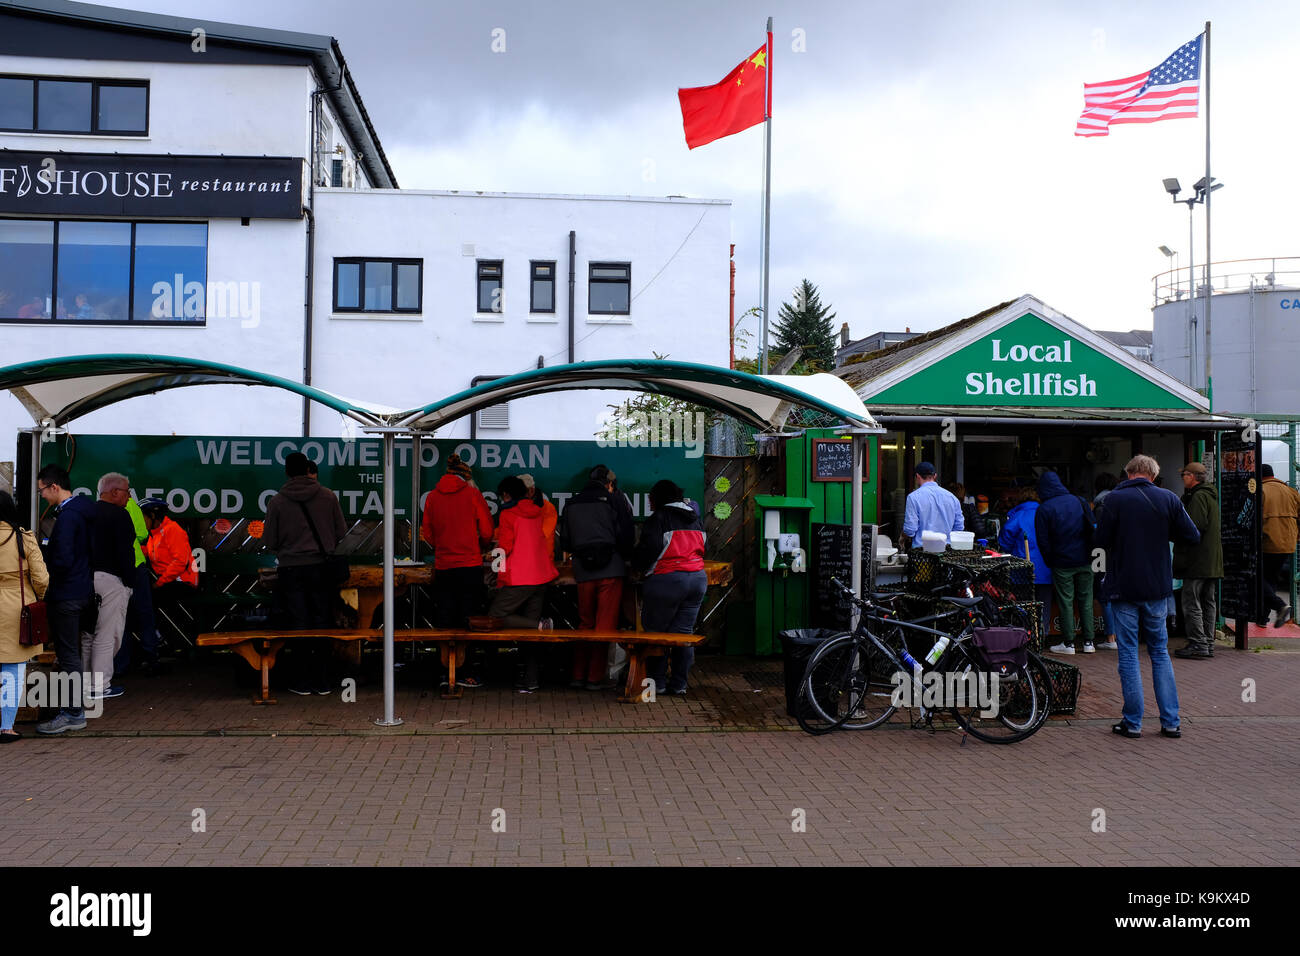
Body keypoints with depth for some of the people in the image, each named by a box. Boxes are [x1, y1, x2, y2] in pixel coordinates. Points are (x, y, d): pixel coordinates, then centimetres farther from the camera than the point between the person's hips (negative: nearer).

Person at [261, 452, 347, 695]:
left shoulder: (277, 502, -3)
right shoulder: (327, 496, 0)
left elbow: (269, 541, 1)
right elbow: (341, 533, 4)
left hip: (291, 570, -1)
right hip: (322, 568, 1)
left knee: (299, 625, 5)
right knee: (323, 623, 7)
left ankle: (302, 682, 8)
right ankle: (323, 681, 10)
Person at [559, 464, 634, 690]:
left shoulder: (571, 504, 11)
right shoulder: (614, 500, -1)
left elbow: (565, 542, 12)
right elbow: (627, 536, -4)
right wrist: (623, 558, 13)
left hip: (583, 571, 4)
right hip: (611, 570, -4)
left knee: (585, 623, 14)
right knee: (605, 625, 1)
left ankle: (578, 675, 13)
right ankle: (596, 678, 1)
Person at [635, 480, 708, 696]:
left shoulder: (658, 518, -6)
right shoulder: (695, 519, 16)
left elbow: (650, 547, -14)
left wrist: (638, 565, 2)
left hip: (668, 580, -6)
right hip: (698, 579, 7)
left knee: (655, 632, 5)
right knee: (684, 632, 9)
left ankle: (656, 682, 7)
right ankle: (679, 684, 10)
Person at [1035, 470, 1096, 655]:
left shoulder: (1043, 509, -9)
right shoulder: (1079, 501, 3)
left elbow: (1042, 541, -8)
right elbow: (1092, 528, 8)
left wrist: (1050, 563, 3)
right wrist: (1088, 553, 16)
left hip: (1062, 563, -3)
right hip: (1084, 561, 4)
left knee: (1065, 602, 3)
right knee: (1086, 600, 10)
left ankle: (1068, 643, 6)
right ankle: (1088, 642, 12)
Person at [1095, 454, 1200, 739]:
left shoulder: (1115, 499, -9)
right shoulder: (1169, 499, -2)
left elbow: (1101, 540, -8)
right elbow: (1192, 536, 0)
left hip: (1123, 587, -3)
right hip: (1157, 588, 3)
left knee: (1128, 653, 4)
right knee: (1160, 652, 14)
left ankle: (1132, 722, 5)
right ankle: (1171, 721, 13)